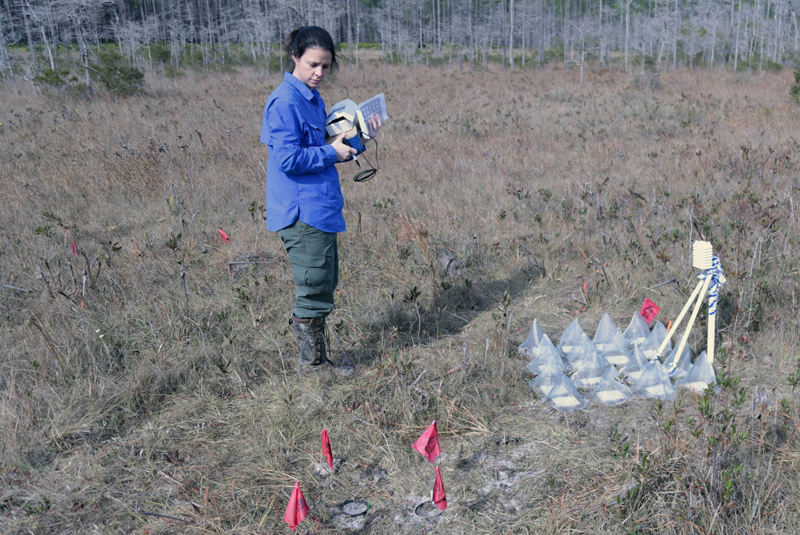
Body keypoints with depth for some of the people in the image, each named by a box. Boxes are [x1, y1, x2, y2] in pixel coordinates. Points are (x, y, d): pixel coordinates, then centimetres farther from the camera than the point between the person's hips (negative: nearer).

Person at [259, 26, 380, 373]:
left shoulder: (312, 99, 15)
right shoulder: (285, 102, -14)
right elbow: (288, 160, -21)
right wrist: (332, 153, -12)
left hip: (321, 210, 10)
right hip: (302, 213, -10)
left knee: (323, 285, 17)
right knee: (314, 291, -1)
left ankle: (316, 361, 29)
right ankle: (312, 366, 13)